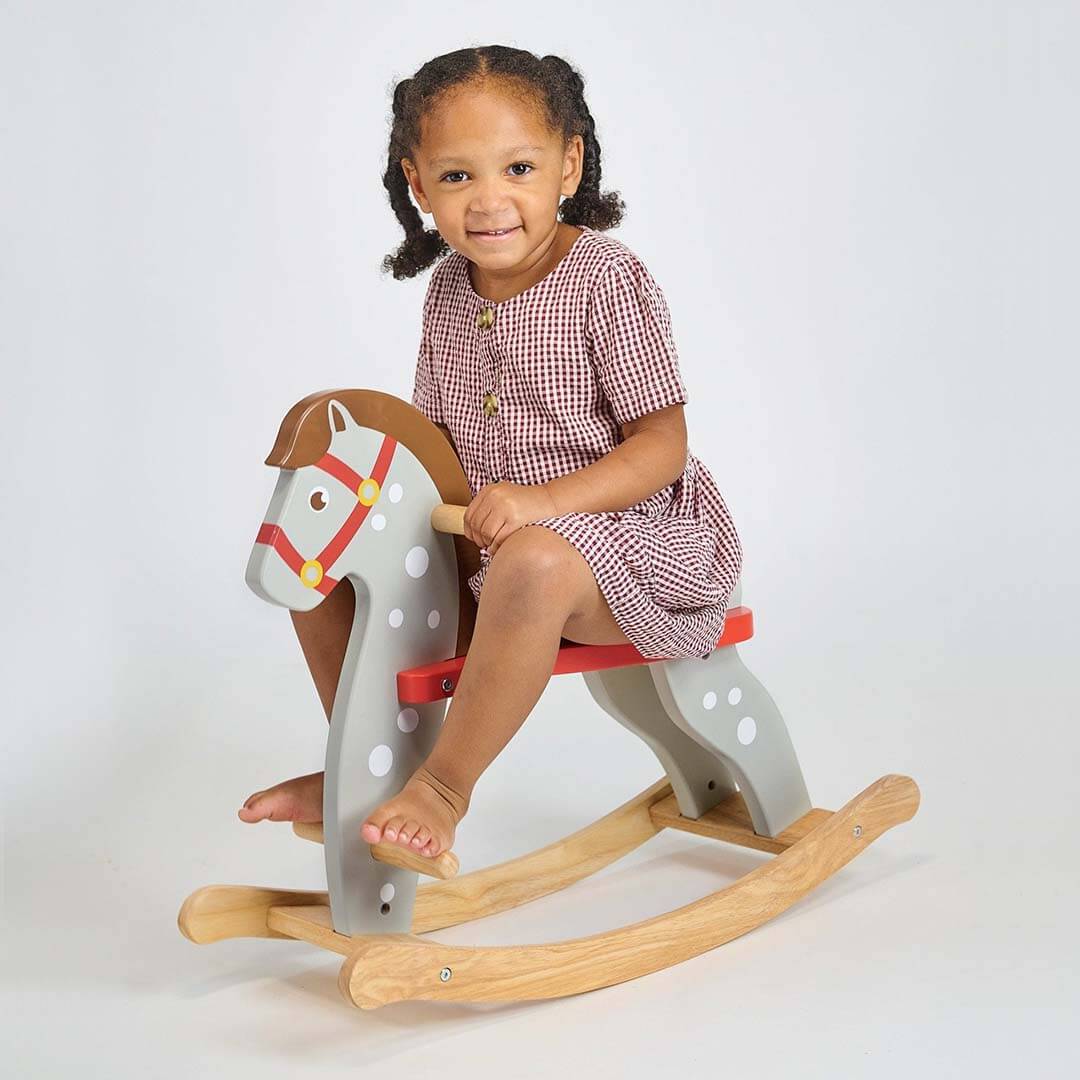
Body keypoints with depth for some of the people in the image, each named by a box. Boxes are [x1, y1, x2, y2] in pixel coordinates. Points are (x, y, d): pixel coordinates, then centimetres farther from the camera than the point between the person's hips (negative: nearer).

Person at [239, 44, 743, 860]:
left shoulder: (607, 280, -16)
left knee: (533, 566, -40)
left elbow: (662, 448, -17)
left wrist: (542, 499, -30)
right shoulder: (449, 289, 5)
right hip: (489, 540, 8)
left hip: (632, 530, -7)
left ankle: (446, 782, -21)